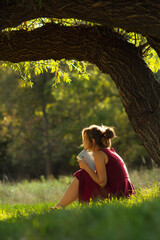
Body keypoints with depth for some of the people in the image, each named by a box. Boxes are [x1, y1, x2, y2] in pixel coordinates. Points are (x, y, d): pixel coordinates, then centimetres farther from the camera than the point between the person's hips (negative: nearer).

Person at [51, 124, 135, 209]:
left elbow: (102, 182, -16)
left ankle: (58, 206, 8)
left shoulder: (99, 154, -10)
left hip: (115, 194, -9)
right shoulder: (110, 151, 17)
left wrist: (86, 167, -5)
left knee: (80, 177, -1)